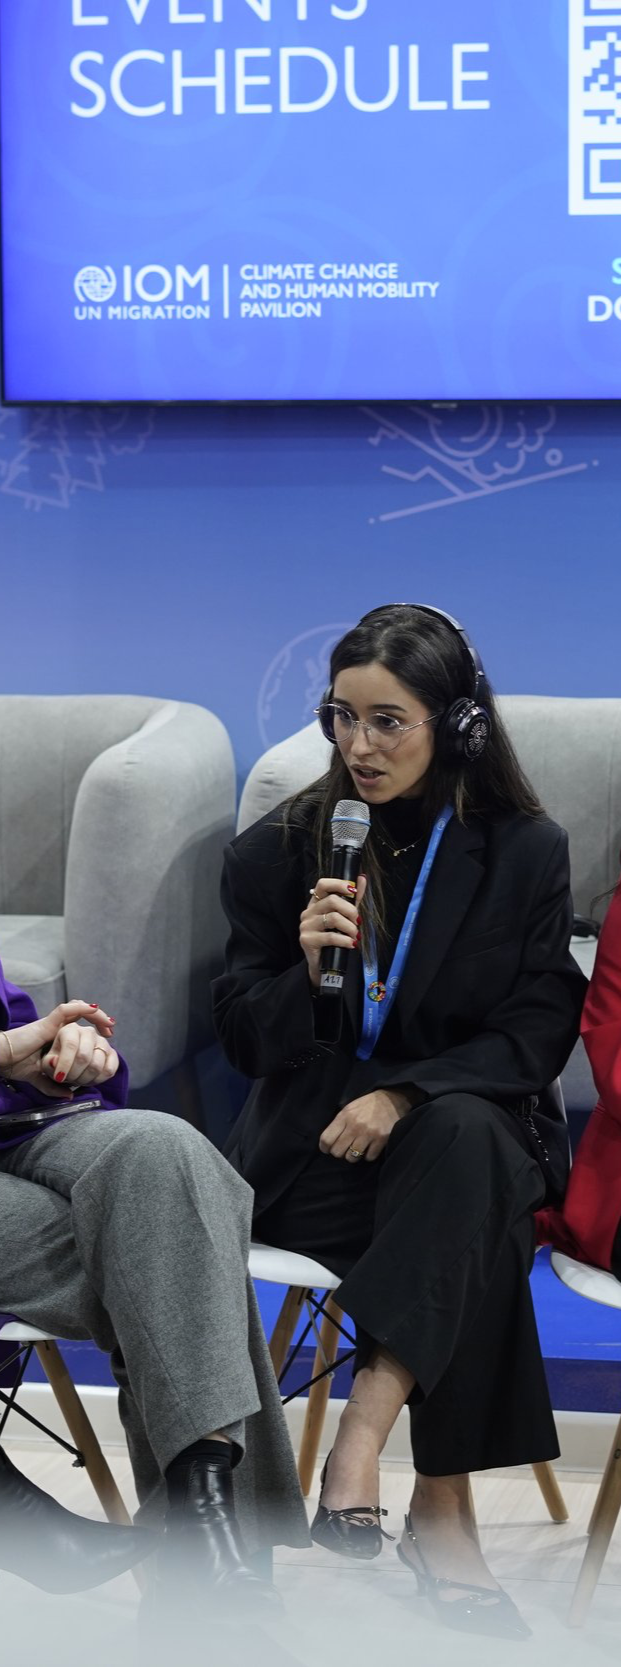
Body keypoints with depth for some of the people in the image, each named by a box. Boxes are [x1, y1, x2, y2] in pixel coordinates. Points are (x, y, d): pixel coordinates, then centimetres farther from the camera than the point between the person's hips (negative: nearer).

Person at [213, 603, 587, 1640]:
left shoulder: (526, 853, 0)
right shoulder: (277, 851, 1)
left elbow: (537, 1037, -2)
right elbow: (245, 1040, 3)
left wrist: (405, 1094, -18)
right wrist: (307, 970, -20)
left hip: (466, 1120, 1)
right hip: (309, 1146, -1)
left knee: (466, 1141, -38)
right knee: (473, 1241, -33)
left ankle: (361, 1442, -38)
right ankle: (443, 1512, -29)